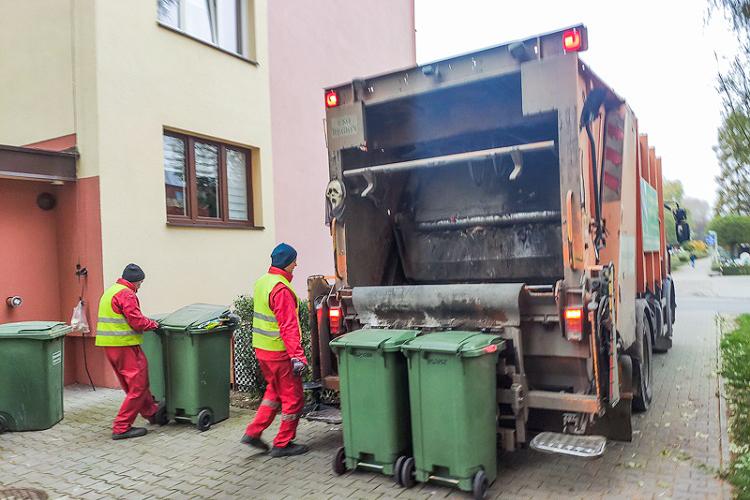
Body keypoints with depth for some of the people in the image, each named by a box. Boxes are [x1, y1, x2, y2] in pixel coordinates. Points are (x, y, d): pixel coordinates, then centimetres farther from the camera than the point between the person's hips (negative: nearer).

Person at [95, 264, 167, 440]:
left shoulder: (110, 291, 17)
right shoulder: (126, 294, -15)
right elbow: (138, 322, -20)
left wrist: (148, 322, 15)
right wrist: (154, 324, -2)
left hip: (109, 345, 11)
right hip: (124, 345, -11)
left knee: (134, 383, 19)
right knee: (138, 386, -3)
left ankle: (152, 414, 32)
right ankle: (122, 428, 0)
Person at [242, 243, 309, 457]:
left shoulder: (262, 281, 9)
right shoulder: (281, 289, -20)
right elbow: (288, 326, -25)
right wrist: (298, 356, -26)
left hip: (261, 349, 9)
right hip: (279, 351, -9)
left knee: (275, 391, 23)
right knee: (293, 398, 5)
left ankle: (253, 432, 23)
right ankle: (283, 444, 14)